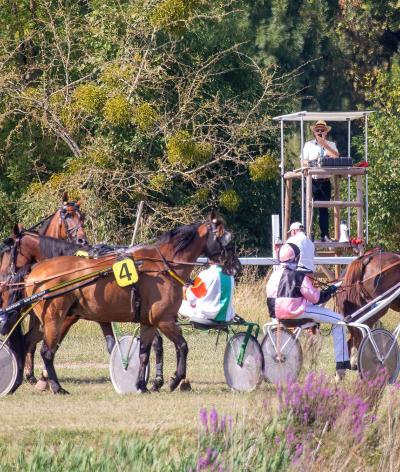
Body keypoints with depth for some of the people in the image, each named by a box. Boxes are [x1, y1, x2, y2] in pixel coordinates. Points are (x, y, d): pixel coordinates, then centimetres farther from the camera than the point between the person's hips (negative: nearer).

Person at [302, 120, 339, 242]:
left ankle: (325, 235, 5)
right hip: (312, 180, -1)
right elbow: (304, 162, 6)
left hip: (325, 181, 1)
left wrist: (324, 144, -13)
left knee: (324, 209, 4)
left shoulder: (331, 145, 12)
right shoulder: (309, 145, 11)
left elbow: (336, 156, -7)